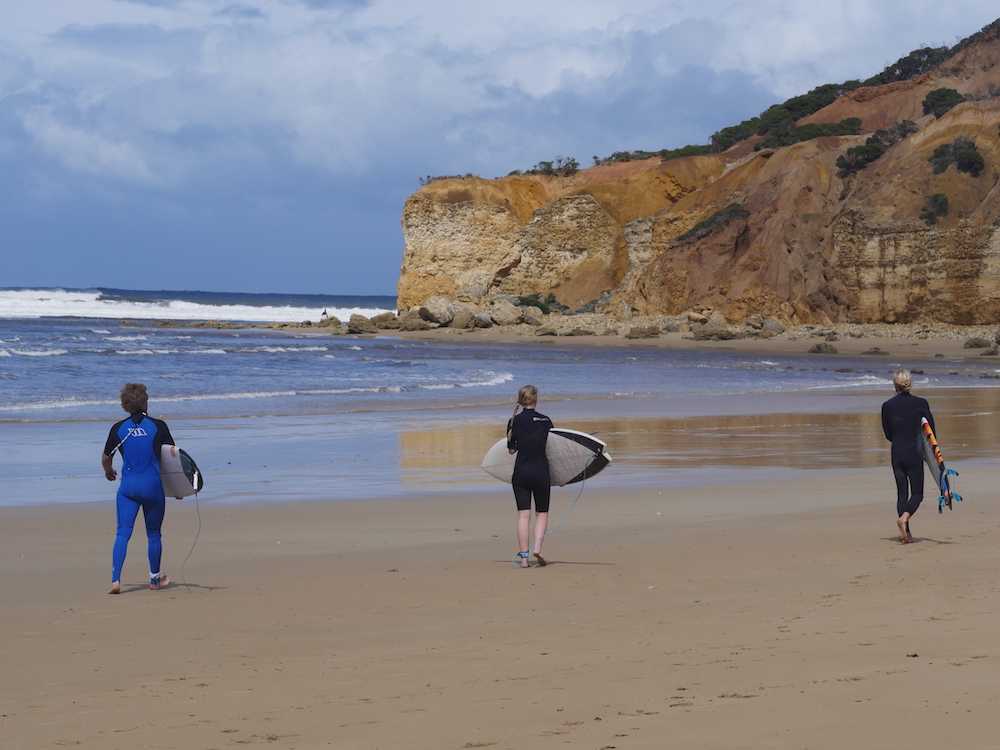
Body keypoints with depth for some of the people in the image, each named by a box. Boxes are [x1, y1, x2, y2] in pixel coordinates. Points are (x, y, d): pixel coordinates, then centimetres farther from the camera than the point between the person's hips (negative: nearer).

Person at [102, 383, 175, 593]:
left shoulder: (118, 429, 3)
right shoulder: (158, 426, -3)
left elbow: (105, 458, 13)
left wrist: (108, 472, 36)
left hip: (128, 486, 1)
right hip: (153, 485, -1)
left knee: (122, 533, -3)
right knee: (153, 535, 13)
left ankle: (115, 579, -17)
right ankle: (155, 579, 26)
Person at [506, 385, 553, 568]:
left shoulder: (514, 422, -1)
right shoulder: (545, 421, -4)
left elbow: (511, 450, 3)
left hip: (520, 471, 1)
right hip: (540, 470, -1)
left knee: (523, 515, 2)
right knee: (542, 513, 10)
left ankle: (523, 556, -2)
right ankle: (537, 548, -10)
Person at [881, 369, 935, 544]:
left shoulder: (887, 406, 0)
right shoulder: (920, 403, -5)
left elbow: (888, 435, 8)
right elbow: (931, 431, 1)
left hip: (896, 452, 2)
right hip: (914, 452, -2)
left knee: (901, 493, 11)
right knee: (917, 493, 5)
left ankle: (906, 533, 8)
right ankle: (905, 516, -23)